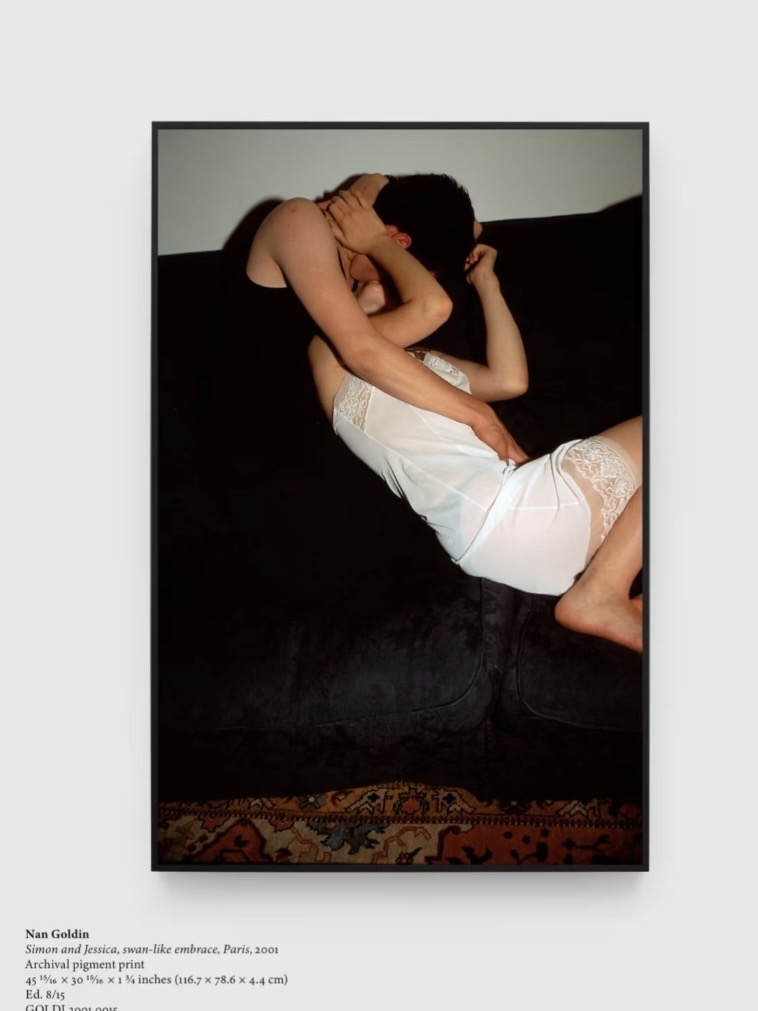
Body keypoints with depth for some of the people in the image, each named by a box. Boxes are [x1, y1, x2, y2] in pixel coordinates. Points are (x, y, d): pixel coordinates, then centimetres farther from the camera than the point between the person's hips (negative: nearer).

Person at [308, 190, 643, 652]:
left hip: (509, 515, 9)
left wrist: (486, 283, 24)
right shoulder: (331, 353, 4)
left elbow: (510, 380, 20)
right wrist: (375, 242, 3)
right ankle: (601, 595, -12)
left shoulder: (417, 361, 31)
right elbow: (429, 305, -13)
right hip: (501, 516, -9)